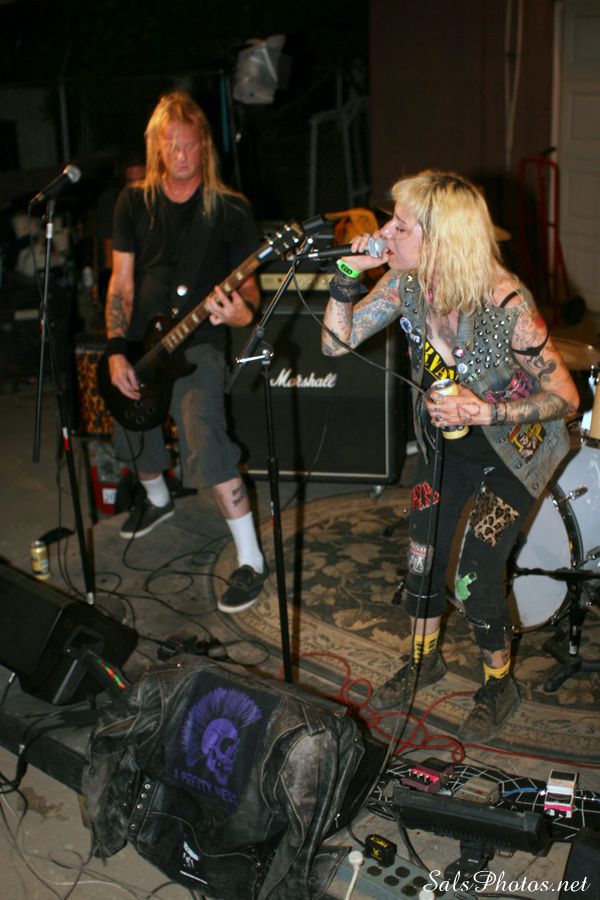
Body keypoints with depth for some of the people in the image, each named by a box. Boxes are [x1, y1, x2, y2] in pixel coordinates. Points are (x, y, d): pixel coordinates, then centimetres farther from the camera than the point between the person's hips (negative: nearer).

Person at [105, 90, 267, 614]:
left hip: (197, 344, -5)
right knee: (136, 440, 20)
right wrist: (116, 351, -5)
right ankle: (158, 501, 55)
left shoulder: (231, 210, -5)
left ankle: (251, 560, -14)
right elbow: (122, 283, 5)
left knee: (206, 444, -24)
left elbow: (248, 284, -4)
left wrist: (243, 312, -29)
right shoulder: (134, 202, 5)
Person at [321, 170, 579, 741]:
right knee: (423, 554, 9)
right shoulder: (406, 283, -16)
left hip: (514, 446, -5)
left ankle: (499, 683, 22)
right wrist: (347, 276, -25)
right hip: (446, 441, 5)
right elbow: (336, 342, -11)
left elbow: (565, 398, -23)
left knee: (474, 576, -7)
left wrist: (485, 412, -33)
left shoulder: (505, 304, -33)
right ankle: (423, 658, 37)